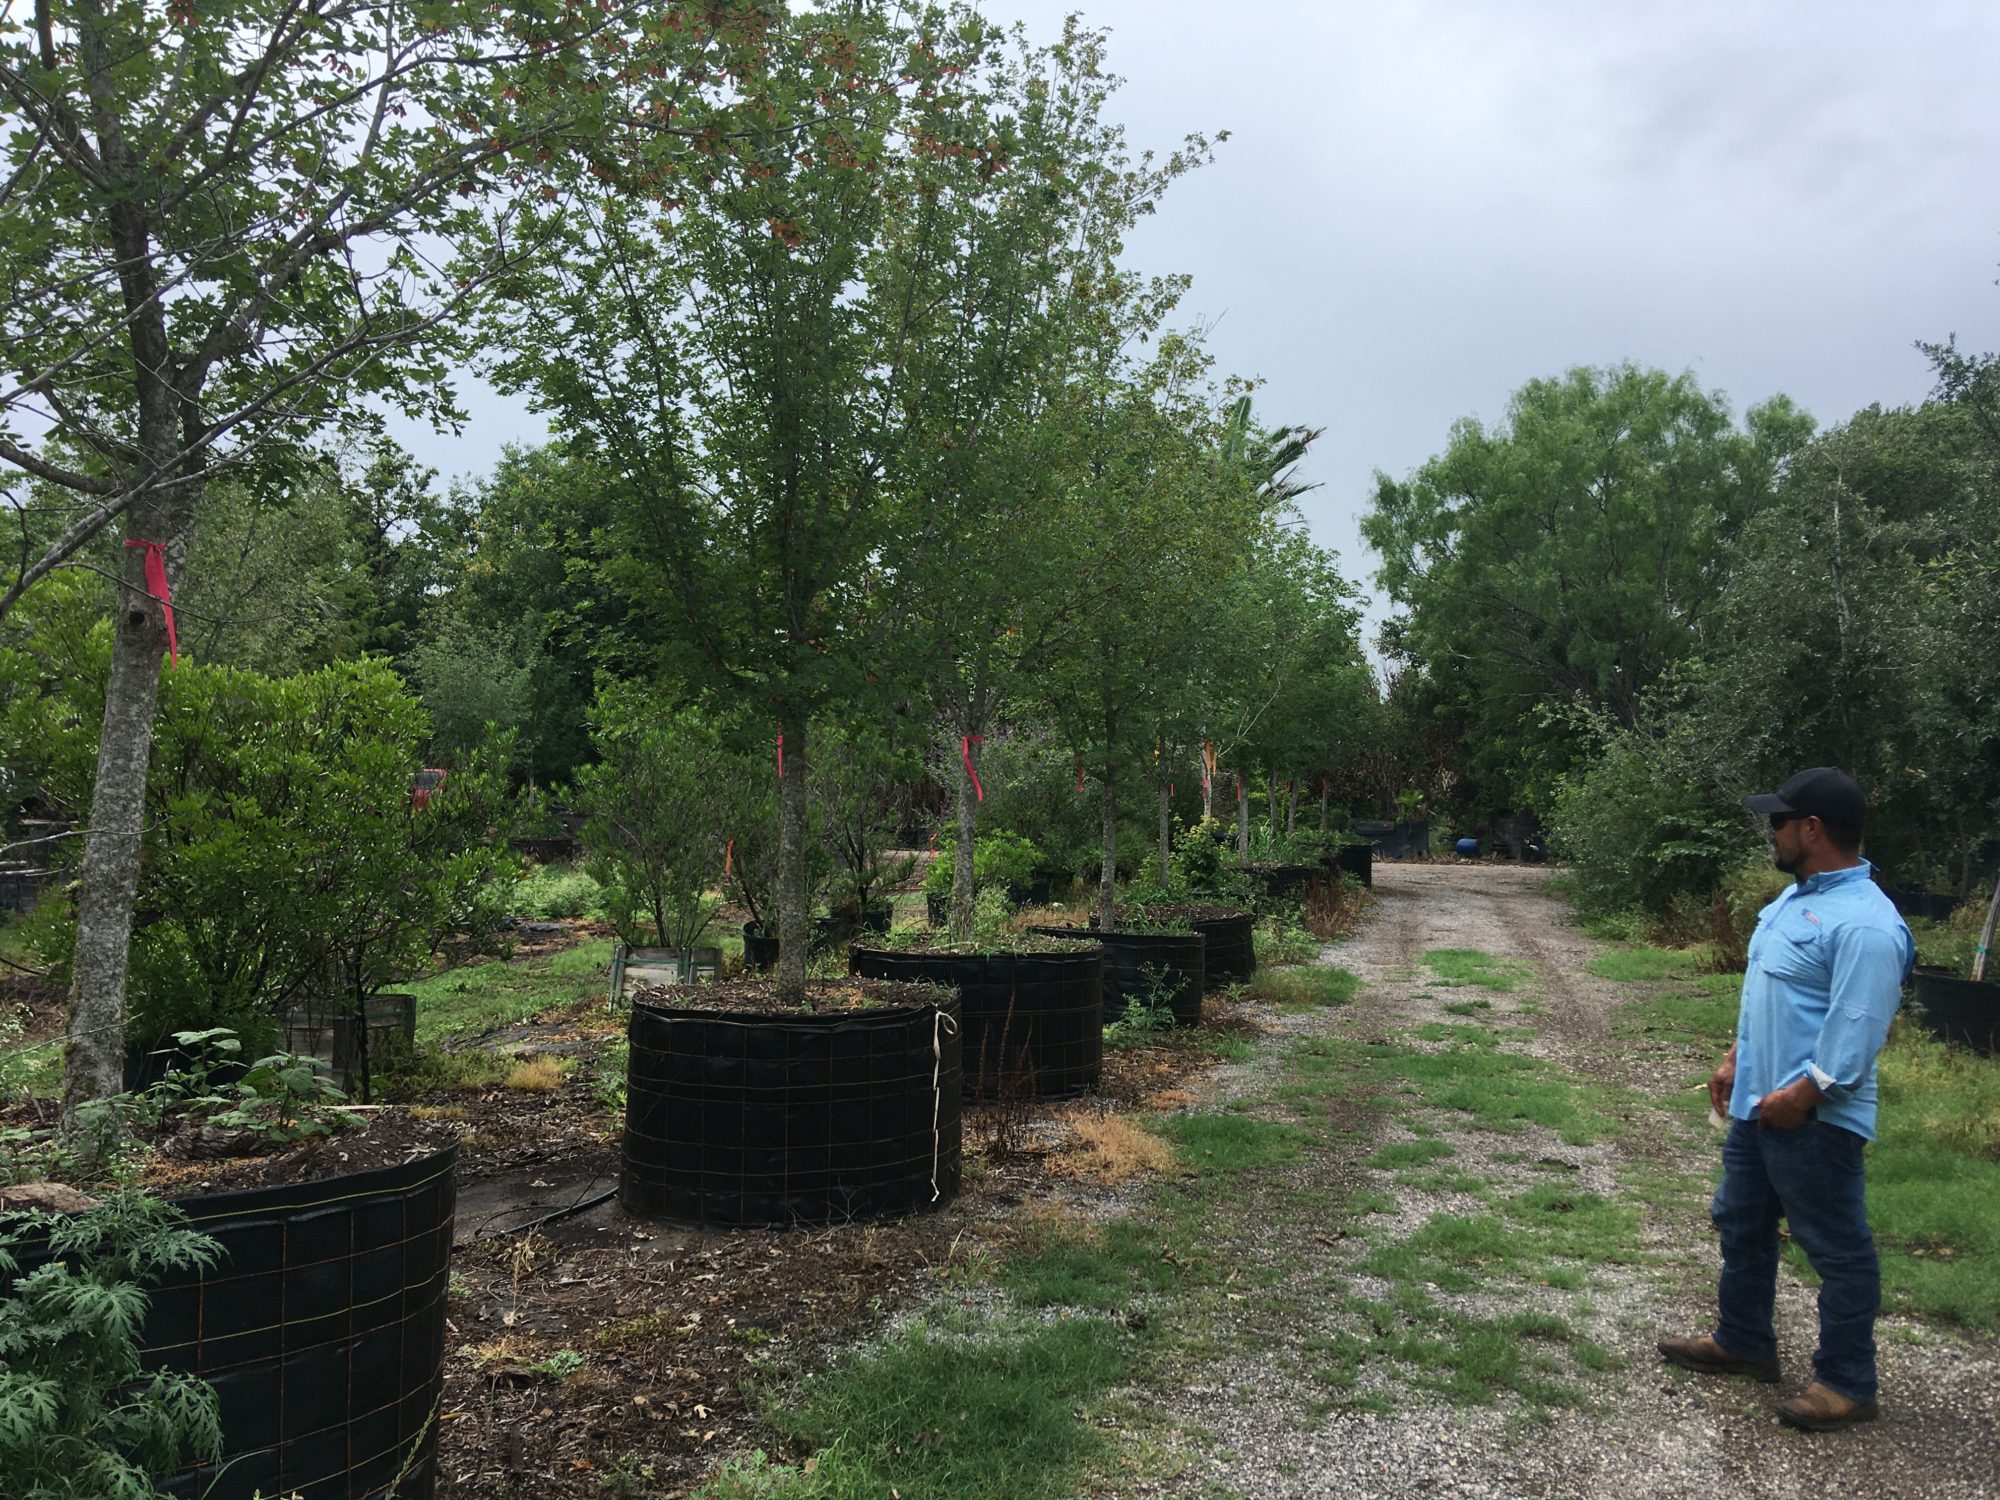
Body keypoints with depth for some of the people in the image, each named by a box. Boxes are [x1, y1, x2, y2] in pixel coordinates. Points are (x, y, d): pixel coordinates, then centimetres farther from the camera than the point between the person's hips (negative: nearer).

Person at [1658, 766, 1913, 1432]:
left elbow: (1856, 1030, -25)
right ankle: (1741, 1342, 38)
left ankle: (1847, 1384, 18)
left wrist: (1800, 1095, -21)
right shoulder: (1796, 897, 10)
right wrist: (1735, 1060, 18)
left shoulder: (1864, 922, -23)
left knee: (1838, 1250, 5)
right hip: (1757, 1105, 11)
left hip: (1812, 1120, -11)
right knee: (1740, 1225, 21)